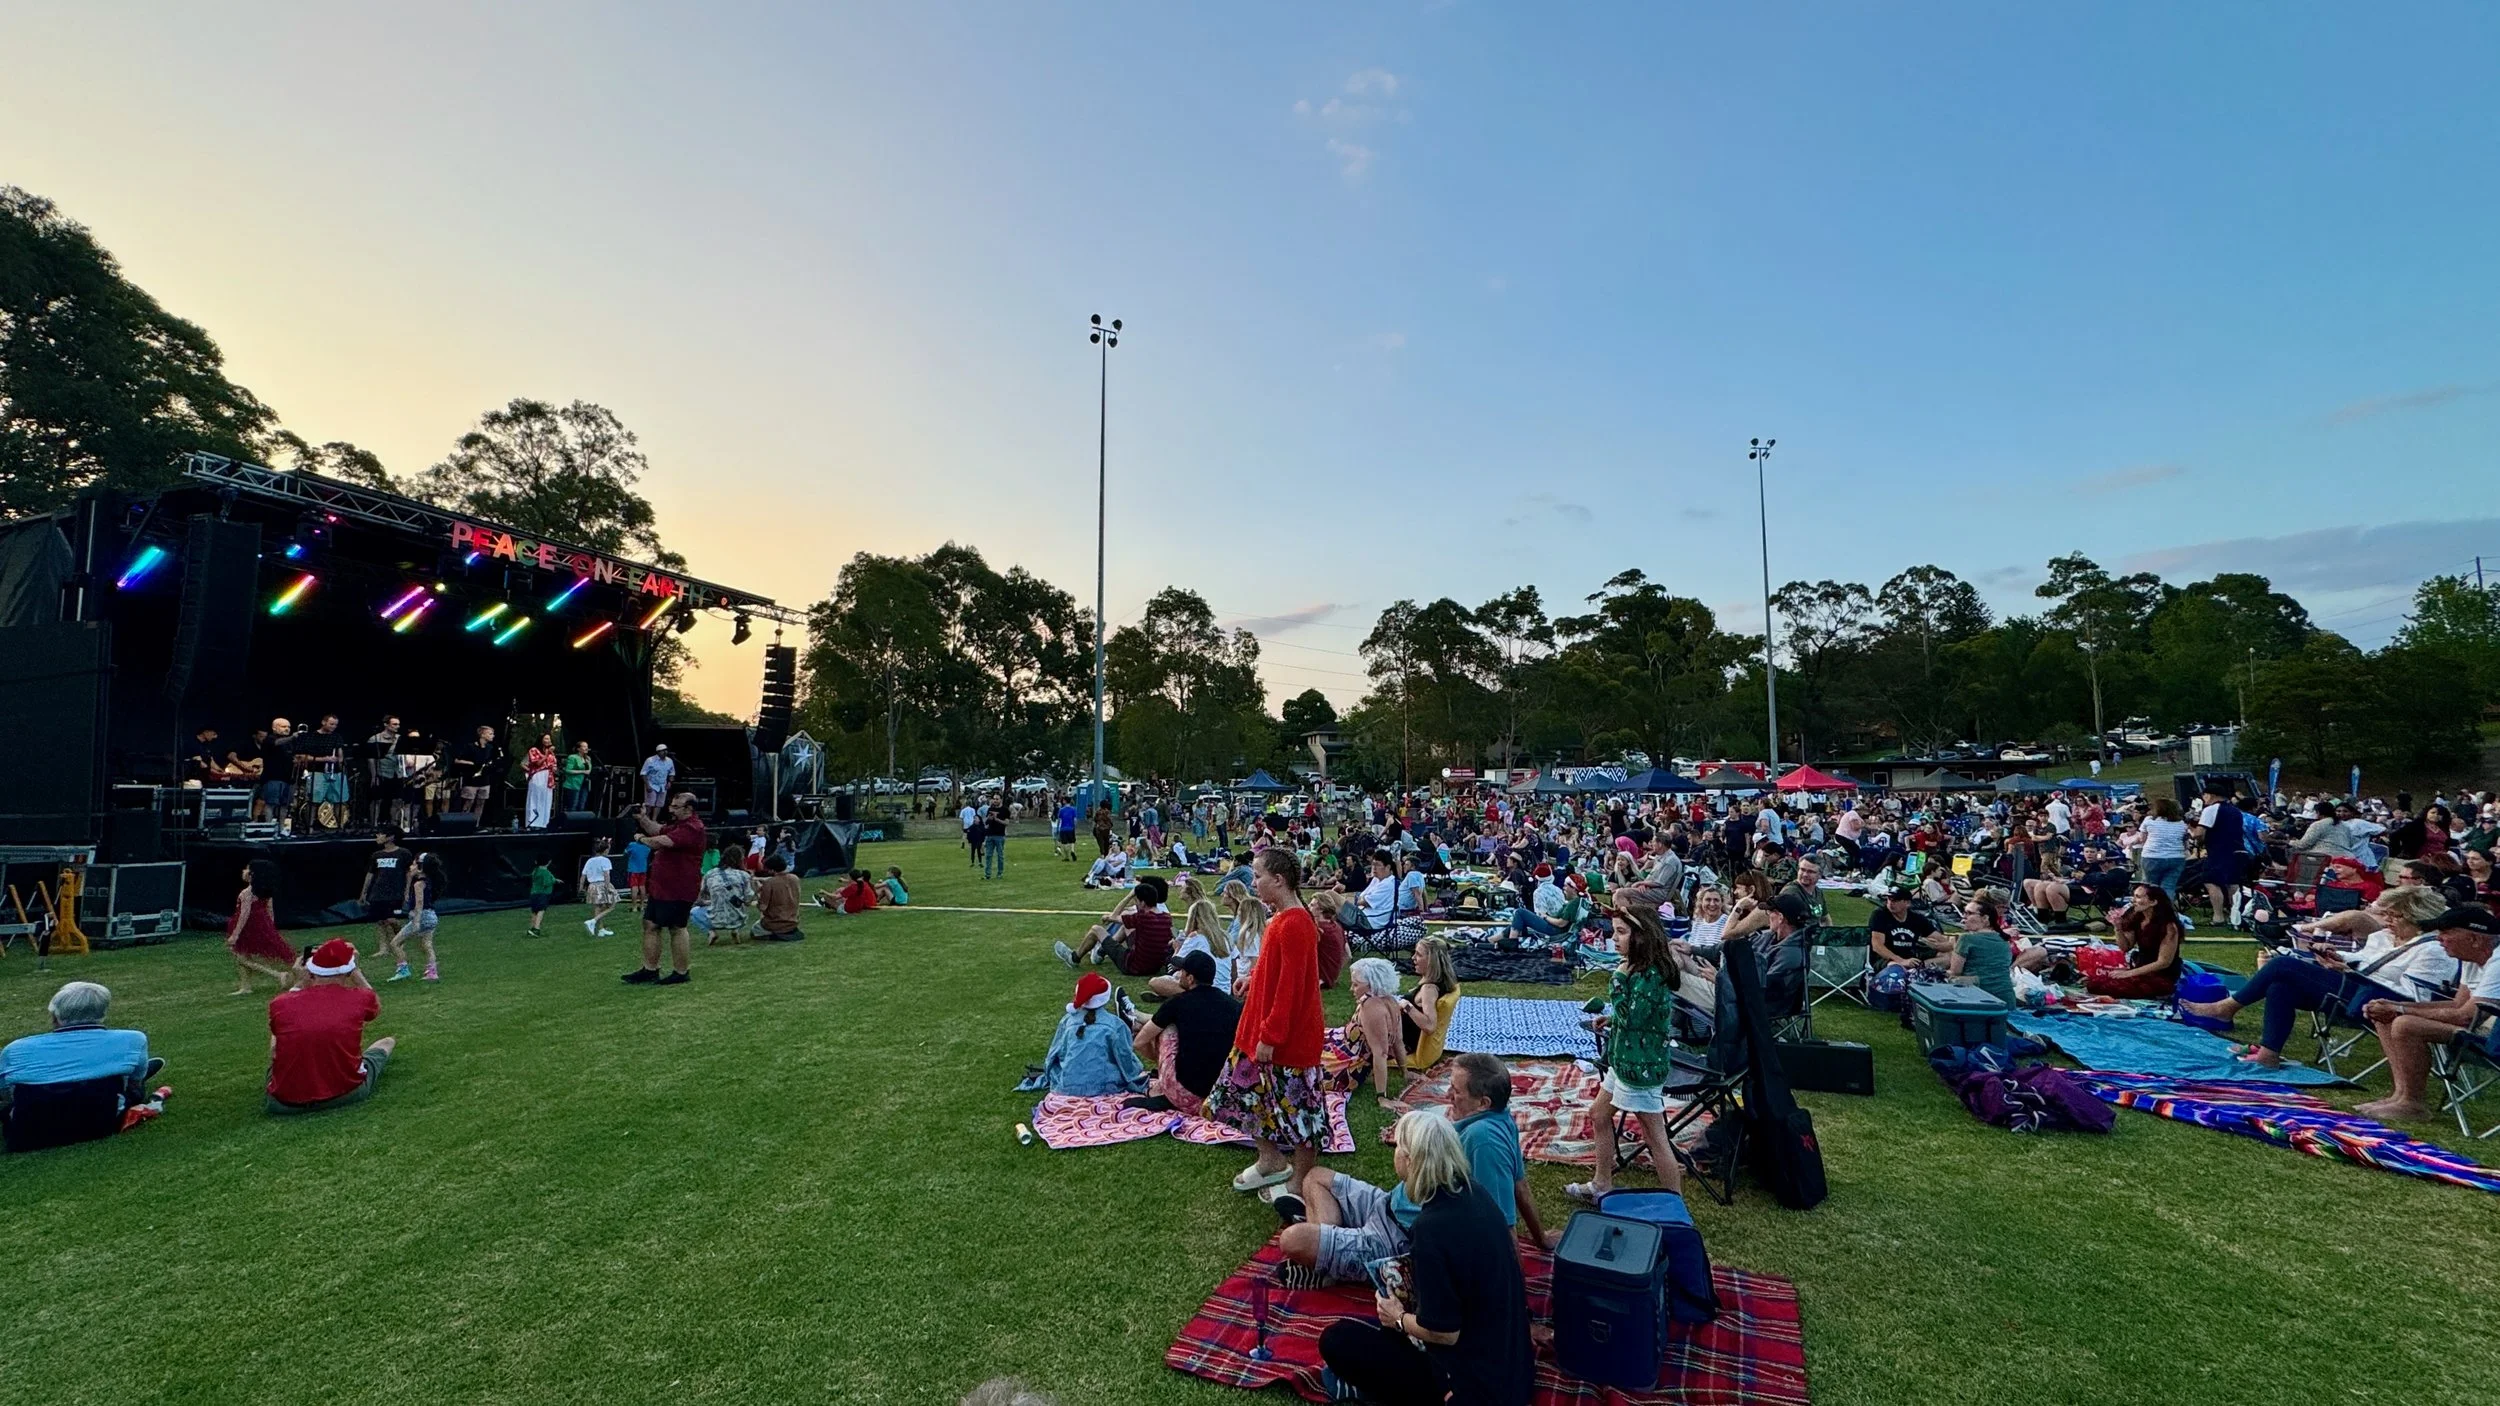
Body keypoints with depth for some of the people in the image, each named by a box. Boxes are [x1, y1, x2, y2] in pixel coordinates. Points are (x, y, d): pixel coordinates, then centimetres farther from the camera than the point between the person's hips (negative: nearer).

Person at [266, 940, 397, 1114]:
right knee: (387, 1042, 29)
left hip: (286, 1103, 2)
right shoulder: (361, 999, -11)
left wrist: (299, 984, 19)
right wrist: (353, 969, 16)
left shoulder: (279, 1004, -8)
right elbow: (377, 1008, 16)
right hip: (347, 1095, -2)